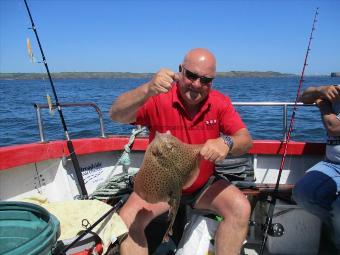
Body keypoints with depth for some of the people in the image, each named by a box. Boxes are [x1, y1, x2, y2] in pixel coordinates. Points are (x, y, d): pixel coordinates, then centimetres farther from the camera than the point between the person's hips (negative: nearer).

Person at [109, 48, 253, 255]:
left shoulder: (220, 103, -8)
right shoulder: (158, 99, -17)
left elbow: (246, 140, -13)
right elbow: (116, 115, -30)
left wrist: (227, 142, -38)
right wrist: (148, 90, -49)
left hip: (204, 185, 2)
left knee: (241, 209, -21)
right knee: (127, 221, -22)